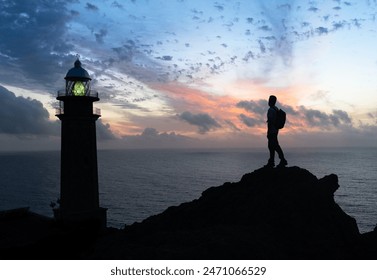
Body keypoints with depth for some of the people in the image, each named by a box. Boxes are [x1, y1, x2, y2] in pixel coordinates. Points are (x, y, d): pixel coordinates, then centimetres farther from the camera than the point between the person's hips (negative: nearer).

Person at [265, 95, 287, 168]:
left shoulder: (271, 110, -15)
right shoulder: (276, 109, 16)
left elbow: (270, 122, -20)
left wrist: (268, 132, -19)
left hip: (272, 131, -10)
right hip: (275, 130, 10)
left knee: (275, 146, -10)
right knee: (271, 146, 12)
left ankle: (283, 160, -10)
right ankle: (271, 162, 15)